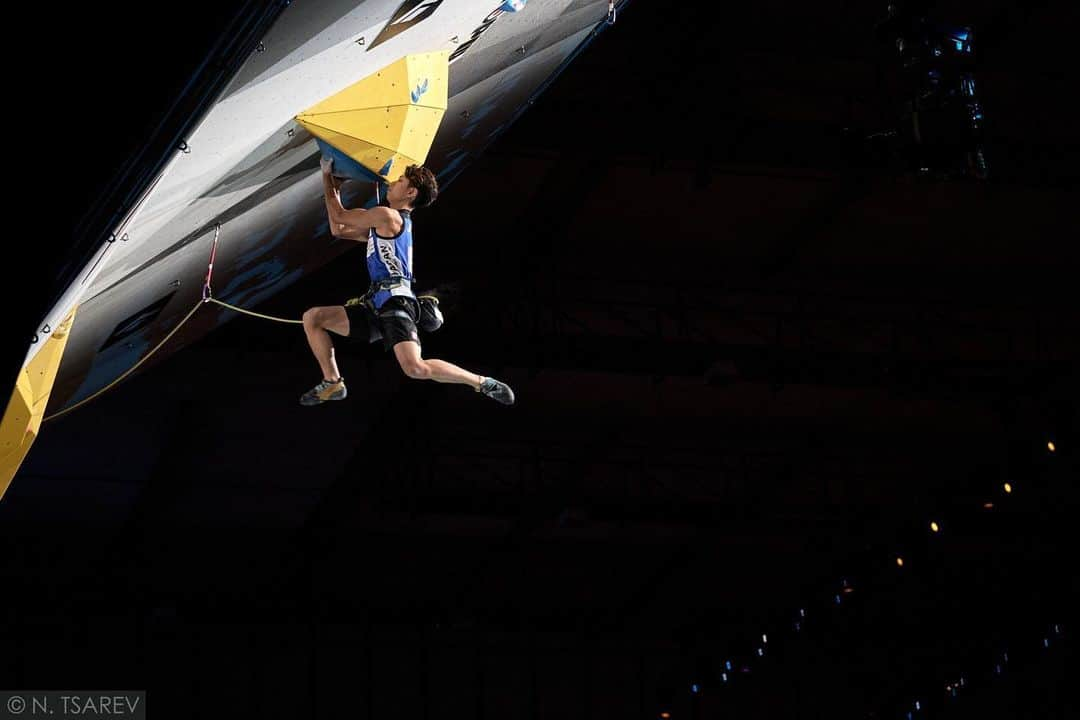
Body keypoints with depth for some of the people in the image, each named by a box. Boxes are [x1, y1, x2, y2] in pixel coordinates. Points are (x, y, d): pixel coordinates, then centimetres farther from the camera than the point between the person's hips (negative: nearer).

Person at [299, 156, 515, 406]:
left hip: (395, 302, -10)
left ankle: (482, 383, -12)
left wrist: (327, 175, 15)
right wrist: (335, 188, 30)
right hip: (376, 306, 10)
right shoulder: (383, 225, 26)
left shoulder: (386, 215, -4)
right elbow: (339, 230, 32)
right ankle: (333, 383, 7)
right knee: (312, 317, 8)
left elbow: (339, 216, 4)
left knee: (416, 368, -27)